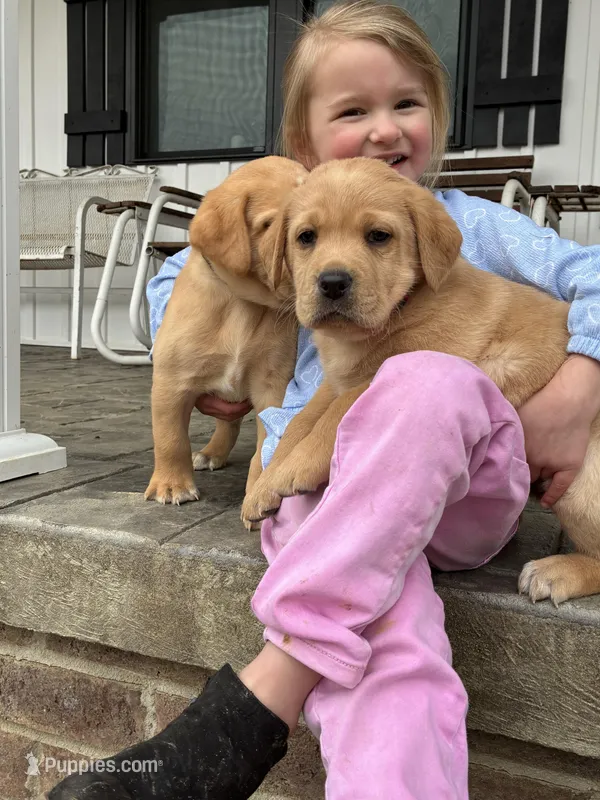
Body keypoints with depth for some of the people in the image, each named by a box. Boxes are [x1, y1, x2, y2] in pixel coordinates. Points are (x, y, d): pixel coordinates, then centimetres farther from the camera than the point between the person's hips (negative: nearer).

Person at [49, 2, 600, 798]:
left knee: (427, 380, -37)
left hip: (464, 485, 0)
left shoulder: (469, 222, 15)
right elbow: (174, 279, 32)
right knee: (392, 658, -33)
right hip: (322, 485, 1)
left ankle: (261, 700, -34)